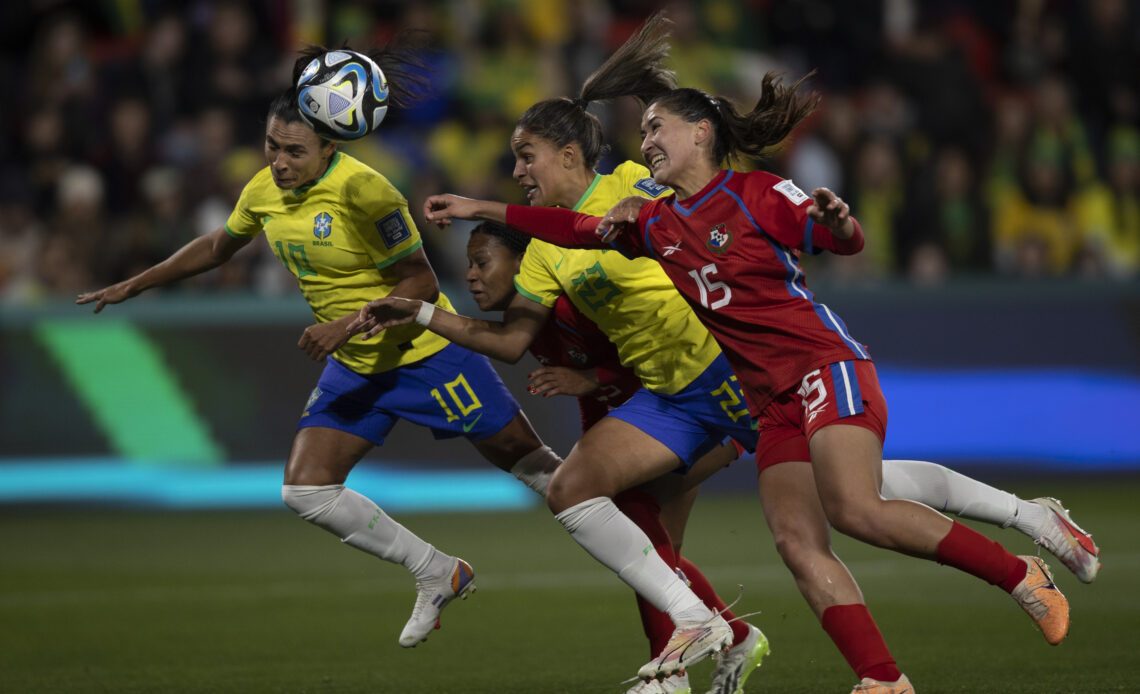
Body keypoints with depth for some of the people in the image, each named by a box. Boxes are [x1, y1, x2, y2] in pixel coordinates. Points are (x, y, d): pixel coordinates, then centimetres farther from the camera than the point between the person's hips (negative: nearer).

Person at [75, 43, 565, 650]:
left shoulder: (363, 191, -26)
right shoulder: (265, 192, -5)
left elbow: (421, 284, -22)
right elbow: (217, 247, 16)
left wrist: (352, 322, -32)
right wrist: (134, 285, 17)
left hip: (425, 354, -7)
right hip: (353, 370, 7)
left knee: (524, 459, 2)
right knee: (306, 491, -6)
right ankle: (437, 576, 8)